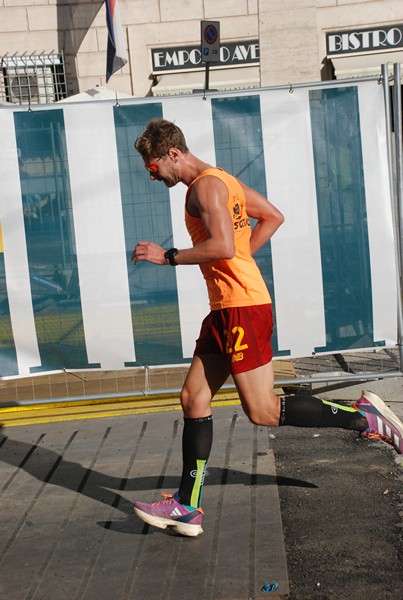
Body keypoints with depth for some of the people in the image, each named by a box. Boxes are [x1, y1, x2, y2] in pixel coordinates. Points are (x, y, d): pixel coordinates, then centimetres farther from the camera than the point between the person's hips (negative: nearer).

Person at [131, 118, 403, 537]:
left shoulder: (205, 185, -12)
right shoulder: (221, 180, 18)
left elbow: (222, 245, -26)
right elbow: (273, 216, 22)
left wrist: (167, 256, -16)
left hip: (243, 307, -10)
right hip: (226, 309, 10)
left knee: (263, 412, -6)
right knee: (193, 398, 8)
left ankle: (364, 417, 6)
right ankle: (187, 507, 13)